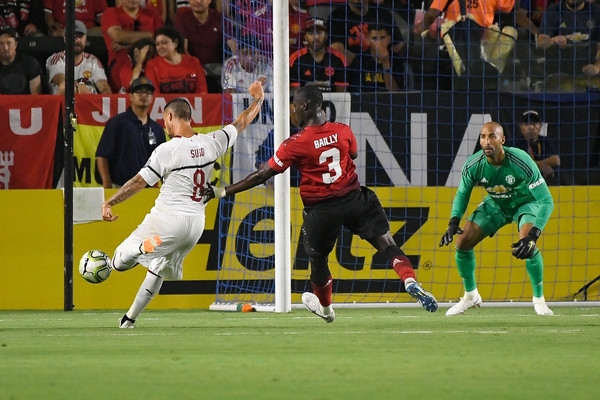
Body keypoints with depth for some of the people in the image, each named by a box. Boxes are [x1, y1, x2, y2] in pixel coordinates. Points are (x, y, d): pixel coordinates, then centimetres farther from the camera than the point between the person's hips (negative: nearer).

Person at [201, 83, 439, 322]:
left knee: (318, 259, 21)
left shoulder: (295, 144, -13)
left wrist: (220, 192, -4)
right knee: (386, 243, 3)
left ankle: (325, 308, 40)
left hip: (321, 210, -2)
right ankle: (410, 281, -20)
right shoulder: (343, 131, -2)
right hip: (354, 199, 2)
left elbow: (262, 175, -10)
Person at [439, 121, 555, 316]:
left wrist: (532, 235, -46)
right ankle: (470, 296, 18)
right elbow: (462, 194, -4)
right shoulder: (473, 165, -24)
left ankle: (539, 299, -8)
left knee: (527, 246, -30)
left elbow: (546, 201, -34)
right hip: (495, 204, 4)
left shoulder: (521, 163, -37)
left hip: (525, 203, -4)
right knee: (462, 242, -6)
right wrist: (454, 222, -22)